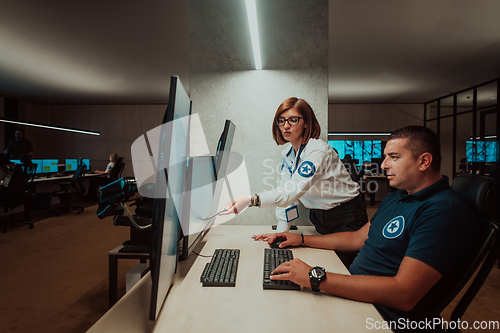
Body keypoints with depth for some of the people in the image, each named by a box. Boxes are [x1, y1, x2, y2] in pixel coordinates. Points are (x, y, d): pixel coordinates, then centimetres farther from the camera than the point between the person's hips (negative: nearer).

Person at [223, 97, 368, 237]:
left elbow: (293, 191, -37)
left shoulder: (318, 151, -26)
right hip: (318, 216, 6)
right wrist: (281, 232, -12)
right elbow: (286, 189, -4)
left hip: (345, 217, -6)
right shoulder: (287, 152, -1)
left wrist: (251, 200, -50)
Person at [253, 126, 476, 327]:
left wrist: (317, 278, -32)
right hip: (353, 290, 9)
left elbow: (404, 294, -29)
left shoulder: (442, 211, -21)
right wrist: (301, 240, 12)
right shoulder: (395, 198, 12)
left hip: (380, 314, -8)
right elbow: (358, 238, 19)